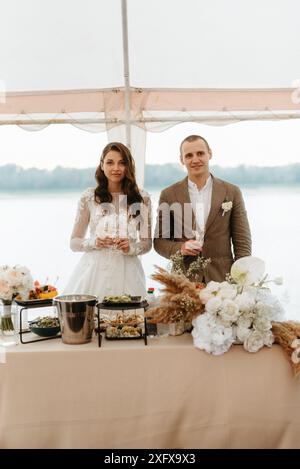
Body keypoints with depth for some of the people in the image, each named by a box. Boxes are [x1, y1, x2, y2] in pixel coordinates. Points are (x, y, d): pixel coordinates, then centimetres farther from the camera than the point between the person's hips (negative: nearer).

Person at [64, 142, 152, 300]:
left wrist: (132, 248, -10)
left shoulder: (142, 198, 4)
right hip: (94, 270, 0)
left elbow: (147, 243, 10)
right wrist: (94, 242, -12)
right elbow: (74, 242, 7)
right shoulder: (89, 197, 2)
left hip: (126, 273, 1)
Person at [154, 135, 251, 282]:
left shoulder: (231, 192, 5)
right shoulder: (169, 195, 5)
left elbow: (242, 243, 4)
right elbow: (159, 241, 8)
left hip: (222, 280, 0)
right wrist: (180, 248, -12)